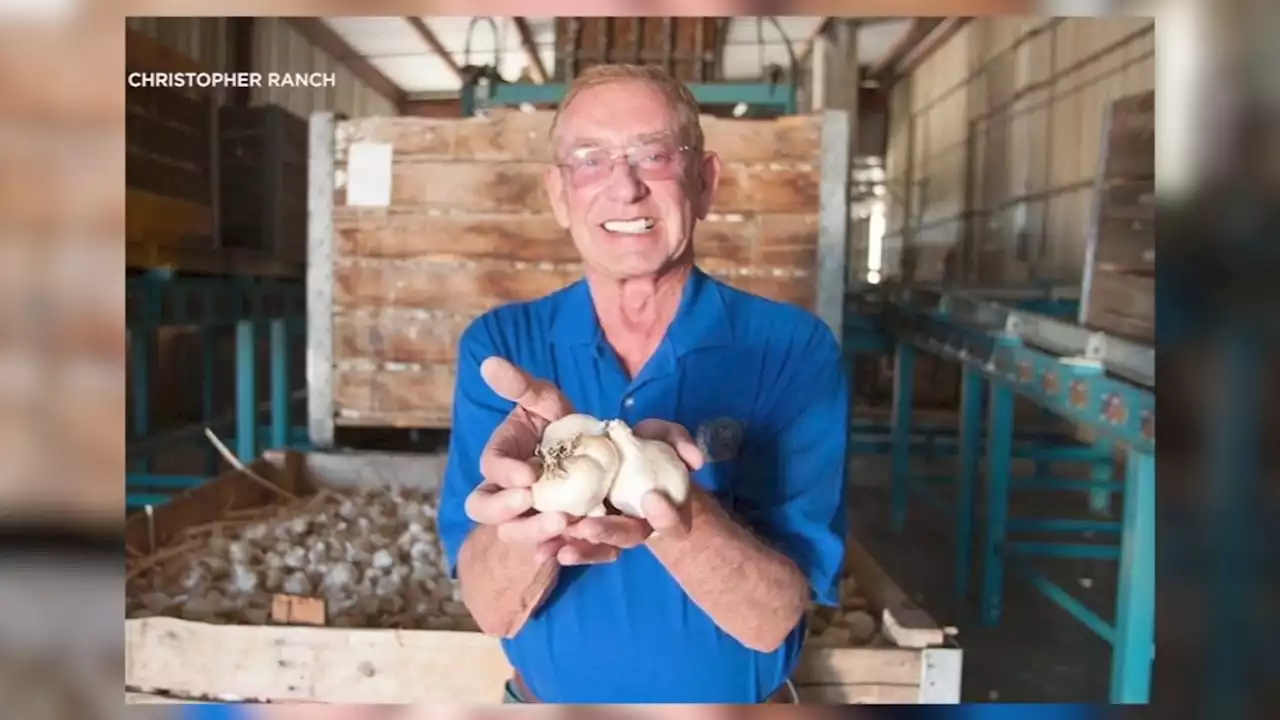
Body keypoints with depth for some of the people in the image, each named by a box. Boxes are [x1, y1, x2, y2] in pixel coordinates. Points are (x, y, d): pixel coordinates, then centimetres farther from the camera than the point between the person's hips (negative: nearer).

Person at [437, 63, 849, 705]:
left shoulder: (793, 349, -17)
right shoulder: (498, 345, -13)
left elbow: (771, 618, -22)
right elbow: (494, 611, -17)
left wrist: (671, 510, -41)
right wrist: (536, 505, -37)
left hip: (740, 698, 0)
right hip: (546, 697, 1)